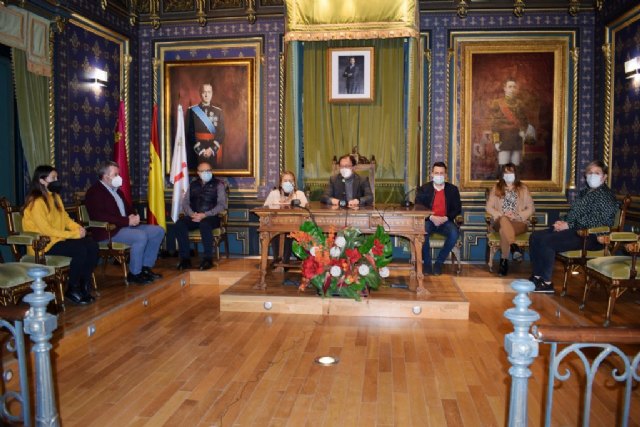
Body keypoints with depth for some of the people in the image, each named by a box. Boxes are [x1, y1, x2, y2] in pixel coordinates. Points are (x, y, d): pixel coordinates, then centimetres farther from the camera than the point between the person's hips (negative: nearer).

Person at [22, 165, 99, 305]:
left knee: (92, 245, -13)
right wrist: (74, 234, -21)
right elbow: (46, 230, -22)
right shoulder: (36, 202, -17)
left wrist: (77, 227, -7)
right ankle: (72, 290, -9)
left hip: (59, 238, 8)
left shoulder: (55, 196, 11)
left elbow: (65, 218, 14)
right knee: (80, 250, -27)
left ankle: (84, 285, -2)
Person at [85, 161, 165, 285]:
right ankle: (134, 274, -16)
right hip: (108, 231, -9)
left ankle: (146, 267, 4)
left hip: (126, 226, 10)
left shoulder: (116, 190, 17)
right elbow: (100, 217, -23)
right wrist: (127, 221, -24)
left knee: (158, 231, 1)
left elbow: (128, 207, 24)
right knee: (141, 236, -32)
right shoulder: (95, 192, -10)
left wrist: (134, 217, -2)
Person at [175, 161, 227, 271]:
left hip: (211, 217, -4)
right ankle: (185, 258, -20)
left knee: (204, 224, -38)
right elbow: (185, 202, 12)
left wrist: (204, 215, -17)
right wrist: (192, 214, -10)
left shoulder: (218, 184, 5)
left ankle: (208, 258, -26)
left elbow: (222, 205, -5)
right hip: (194, 216, 4)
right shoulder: (193, 185, 18)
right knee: (179, 224, -26)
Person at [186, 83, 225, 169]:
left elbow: (221, 133, 3)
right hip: (197, 152, -2)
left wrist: (212, 149, -9)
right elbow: (190, 133, -3)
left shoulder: (218, 111, 8)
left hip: (214, 152, 2)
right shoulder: (192, 110, 2)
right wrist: (200, 150, -11)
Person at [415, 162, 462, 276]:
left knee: (454, 234, -31)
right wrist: (431, 217, -19)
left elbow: (457, 209, 5)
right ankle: (427, 262, -15)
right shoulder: (424, 188, 3)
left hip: (445, 221, 1)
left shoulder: (453, 189, 6)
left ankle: (439, 262, -13)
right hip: (428, 220, -1)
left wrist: (446, 218, -13)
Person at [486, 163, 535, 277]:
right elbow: (489, 207, 7)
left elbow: (530, 208, 8)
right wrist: (502, 215, -10)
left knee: (503, 230, -37)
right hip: (500, 222, 1)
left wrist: (517, 216, -10)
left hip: (518, 222, -1)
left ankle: (504, 261, -37)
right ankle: (514, 247, -55)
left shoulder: (523, 188, 13)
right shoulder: (496, 188, 14)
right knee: (504, 220, -39)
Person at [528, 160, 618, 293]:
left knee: (546, 241, -27)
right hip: (576, 229, 9)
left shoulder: (605, 195, -8)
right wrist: (563, 222, 0)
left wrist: (569, 225, -17)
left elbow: (596, 222, -17)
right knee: (535, 237, -5)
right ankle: (537, 276, -3)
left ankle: (547, 283, -18)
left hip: (591, 237, -9)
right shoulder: (584, 192, 21)